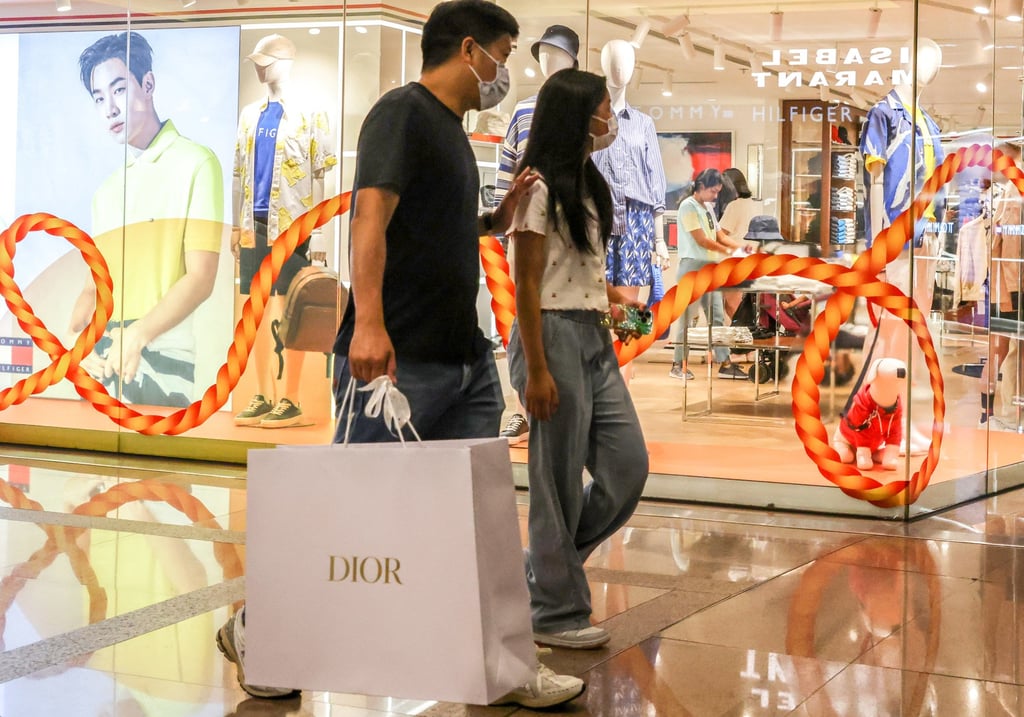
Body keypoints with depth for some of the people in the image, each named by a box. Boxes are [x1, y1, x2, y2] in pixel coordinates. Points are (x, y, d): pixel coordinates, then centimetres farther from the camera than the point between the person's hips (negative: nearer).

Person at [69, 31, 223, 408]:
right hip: (101, 361, 6)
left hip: (160, 361, -5)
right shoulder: (106, 191, 19)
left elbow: (200, 278, -9)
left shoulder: (195, 164, -1)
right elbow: (93, 286, 16)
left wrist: (137, 337, -19)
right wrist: (74, 340, -4)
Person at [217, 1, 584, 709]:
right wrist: (367, 321, -32)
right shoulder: (403, 112, -7)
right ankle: (253, 632, 15)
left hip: (468, 358, 9)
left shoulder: (452, 127, 20)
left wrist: (497, 217, 17)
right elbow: (372, 215, -21)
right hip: (399, 359, -9)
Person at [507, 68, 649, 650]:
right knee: (560, 481, -2)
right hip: (554, 336, -9)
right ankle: (557, 613, 11)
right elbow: (527, 284, -13)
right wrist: (536, 370, -17)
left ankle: (545, 569, 22)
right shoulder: (540, 187, -9)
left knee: (628, 466, 6)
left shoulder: (589, 183, 17)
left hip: (595, 339, 9)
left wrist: (615, 294, 8)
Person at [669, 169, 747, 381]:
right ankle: (678, 365, 4)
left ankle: (724, 364, 7)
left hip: (710, 267, 8)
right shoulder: (688, 206, -10)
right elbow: (701, 240, -15)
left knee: (717, 316, 6)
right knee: (687, 317, -4)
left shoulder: (707, 207, 15)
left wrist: (742, 246, -3)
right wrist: (729, 251, -13)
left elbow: (720, 236, 12)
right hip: (692, 266, -8)